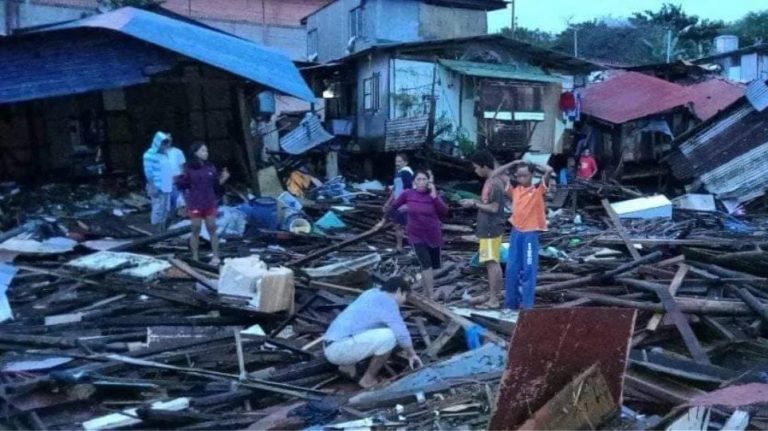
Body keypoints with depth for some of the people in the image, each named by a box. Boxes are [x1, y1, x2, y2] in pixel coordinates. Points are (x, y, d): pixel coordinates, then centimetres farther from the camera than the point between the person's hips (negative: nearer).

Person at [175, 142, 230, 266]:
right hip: (195, 204, -2)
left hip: (210, 203, 3)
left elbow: (216, 185, 10)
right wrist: (182, 177, -24)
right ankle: (195, 258, 13)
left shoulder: (210, 167, 5)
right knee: (196, 230, 4)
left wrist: (223, 179, -6)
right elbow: (182, 185, -5)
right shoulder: (189, 168, -5)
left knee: (212, 229, 5)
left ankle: (216, 257, 12)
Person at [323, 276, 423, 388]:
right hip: (339, 348, -10)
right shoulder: (388, 302, -8)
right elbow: (401, 334, -12)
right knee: (389, 336, -15)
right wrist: (412, 354, 6)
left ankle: (347, 364, 15)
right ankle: (368, 379, 0)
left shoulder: (372, 293, 18)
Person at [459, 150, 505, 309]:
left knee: (492, 263, -7)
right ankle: (494, 294, 22)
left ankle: (494, 300, -5)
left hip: (491, 229, -10)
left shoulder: (494, 184, -19)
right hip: (488, 228, 10)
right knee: (492, 262, 14)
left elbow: (494, 208, -21)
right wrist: (474, 202, 10)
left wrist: (474, 203, -15)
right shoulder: (493, 180, 11)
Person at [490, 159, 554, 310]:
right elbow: (494, 175, 8)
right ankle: (511, 303, 20)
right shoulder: (514, 188, 6)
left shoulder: (538, 189, -5)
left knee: (529, 269, -2)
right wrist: (512, 164, 3)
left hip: (531, 234, -5)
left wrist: (535, 165, -4)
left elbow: (549, 170, -20)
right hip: (516, 232, 5)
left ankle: (527, 305, 4)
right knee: (512, 269, 9)